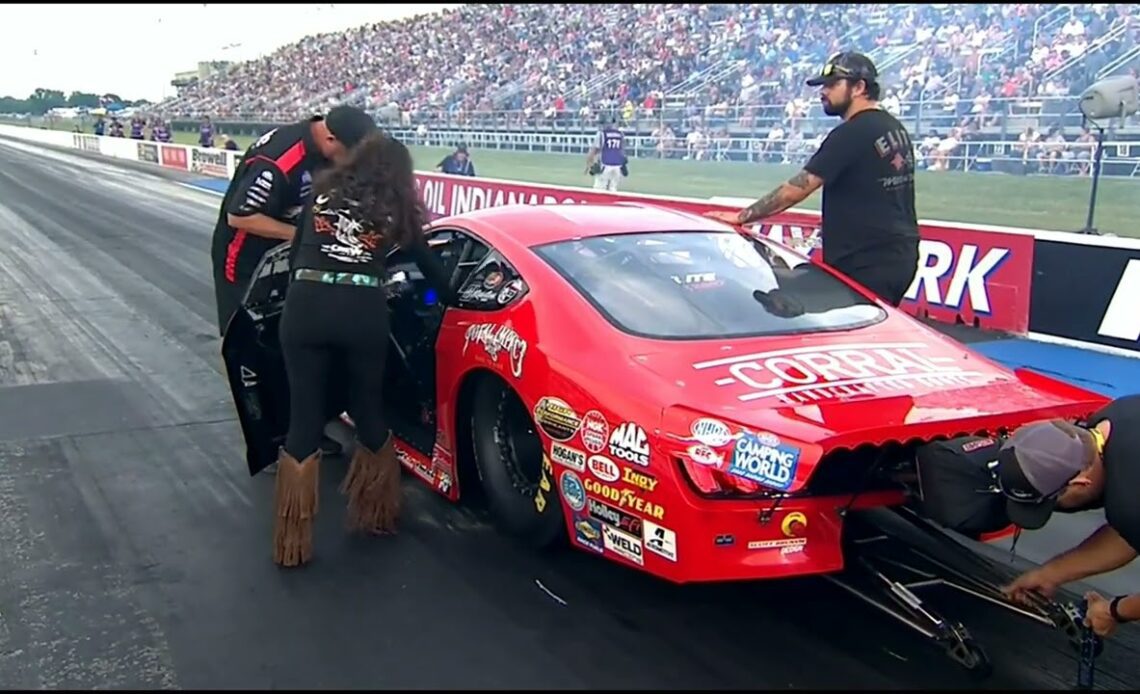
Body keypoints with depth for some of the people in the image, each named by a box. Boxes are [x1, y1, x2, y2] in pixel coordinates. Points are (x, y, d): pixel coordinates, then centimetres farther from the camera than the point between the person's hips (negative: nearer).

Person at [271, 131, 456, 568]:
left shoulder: (322, 191, 19)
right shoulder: (396, 209, 15)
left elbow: (298, 252, 22)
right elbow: (428, 264, 24)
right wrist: (453, 301, 40)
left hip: (304, 306, 1)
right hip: (362, 311, -1)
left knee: (304, 417, 6)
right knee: (369, 409, 17)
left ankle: (292, 540, 8)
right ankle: (375, 511, 32)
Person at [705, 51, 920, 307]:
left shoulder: (851, 134, -15)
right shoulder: (896, 128, 13)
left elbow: (795, 190, -17)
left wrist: (742, 216, -10)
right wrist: (833, 224, 20)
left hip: (867, 263, -10)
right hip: (899, 256, 10)